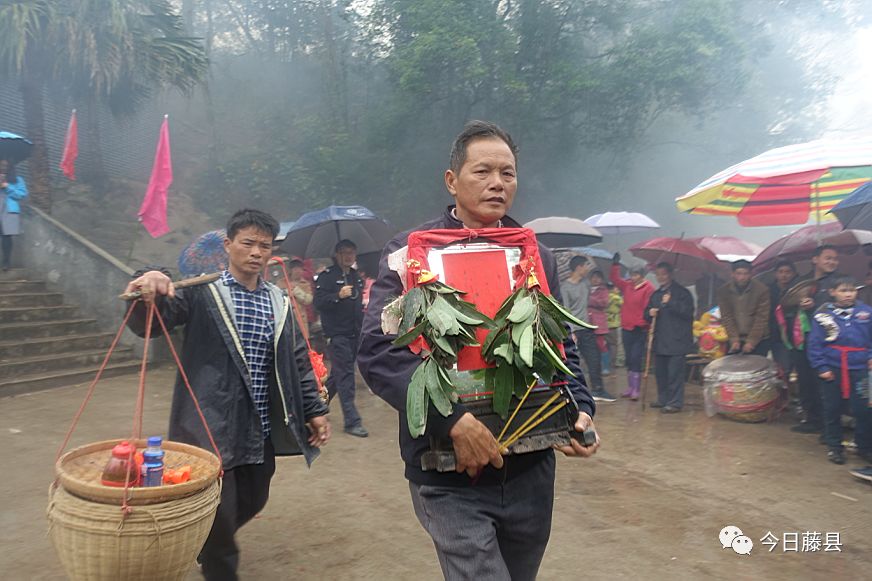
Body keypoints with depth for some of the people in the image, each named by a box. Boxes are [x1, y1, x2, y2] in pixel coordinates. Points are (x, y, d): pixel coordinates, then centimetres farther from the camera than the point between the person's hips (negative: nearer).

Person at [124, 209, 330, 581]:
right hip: (213, 428, -5)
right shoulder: (201, 292, -4)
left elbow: (298, 361, 13)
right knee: (219, 511, 1)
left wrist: (314, 409, 9)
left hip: (262, 431, 5)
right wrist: (147, 295, -37)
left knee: (253, 501, 16)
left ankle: (210, 546, 47)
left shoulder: (280, 303, 10)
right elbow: (148, 325, -15)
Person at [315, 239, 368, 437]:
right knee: (345, 376, -8)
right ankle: (352, 421, -6)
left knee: (338, 374, 15)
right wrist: (338, 295, -29)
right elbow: (318, 302, -17)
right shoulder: (327, 276, -7)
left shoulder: (355, 277, 16)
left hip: (354, 333, 8)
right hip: (337, 334, -7)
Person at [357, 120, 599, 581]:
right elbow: (377, 350, -16)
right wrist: (454, 420, -25)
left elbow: (561, 348, 15)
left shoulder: (537, 257, 10)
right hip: (450, 477, -5)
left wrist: (580, 408, -4)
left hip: (531, 469, 5)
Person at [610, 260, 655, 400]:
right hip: (626, 328, 7)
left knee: (636, 359, -7)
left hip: (639, 329, -7)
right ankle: (630, 387, 22)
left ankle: (636, 390, -1)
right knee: (628, 359, 12)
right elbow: (615, 278, 20)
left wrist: (646, 323, -21)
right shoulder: (627, 285, 10)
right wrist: (616, 264, 11)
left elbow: (648, 308, -15)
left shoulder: (648, 288, -9)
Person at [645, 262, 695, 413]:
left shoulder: (682, 292, -4)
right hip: (660, 341, 7)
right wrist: (650, 314, 2)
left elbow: (687, 312, -15)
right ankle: (663, 399, 26)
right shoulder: (656, 295, 18)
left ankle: (675, 403, -1)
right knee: (660, 372, 14)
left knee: (675, 373, -7)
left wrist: (670, 303, -20)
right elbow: (647, 314, 25)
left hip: (677, 341, -7)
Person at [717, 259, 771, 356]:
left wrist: (751, 341, -16)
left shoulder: (762, 290, -7)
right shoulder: (723, 291, 1)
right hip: (735, 340, 2)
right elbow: (726, 317, -3)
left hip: (758, 340, -2)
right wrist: (734, 340, -12)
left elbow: (761, 318, -10)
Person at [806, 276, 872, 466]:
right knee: (832, 409, 9)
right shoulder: (823, 314, -3)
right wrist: (821, 367, -7)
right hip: (832, 369, -1)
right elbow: (815, 344, -3)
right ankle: (834, 447, 24)